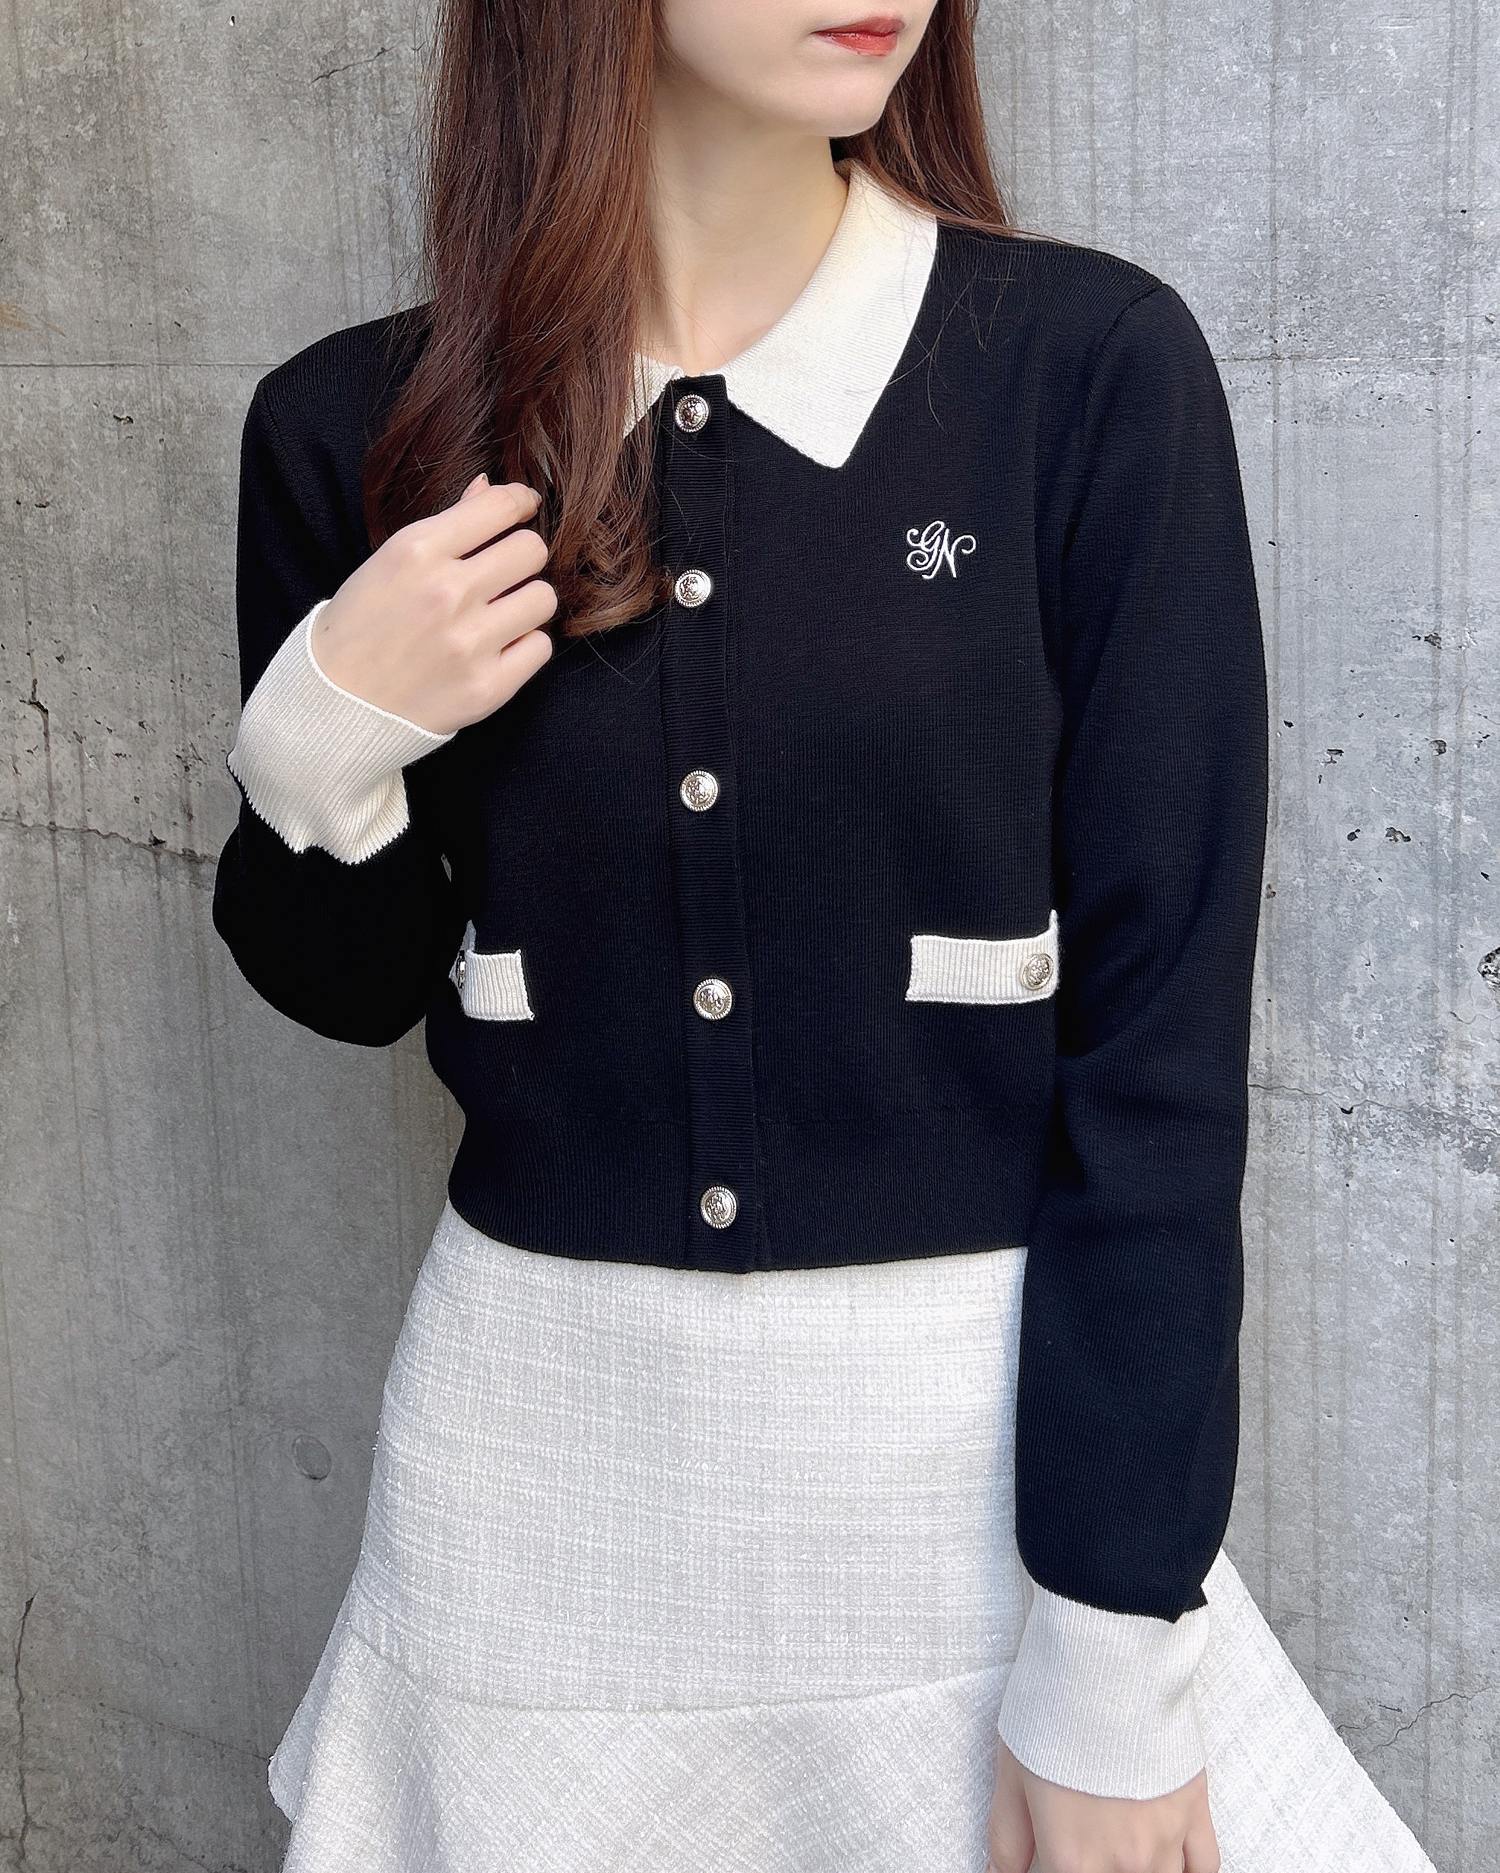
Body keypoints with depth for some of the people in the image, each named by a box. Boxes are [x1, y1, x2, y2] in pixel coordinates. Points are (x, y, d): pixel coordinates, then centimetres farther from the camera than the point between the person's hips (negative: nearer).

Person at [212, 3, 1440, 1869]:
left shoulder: (1094, 367, -10)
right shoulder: (360, 431, -3)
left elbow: (1165, 1033, -10)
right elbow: (346, 986, 9)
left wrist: (1112, 1673, -10)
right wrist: (319, 743, -12)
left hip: (995, 1431, -2)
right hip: (541, 1435, 3)